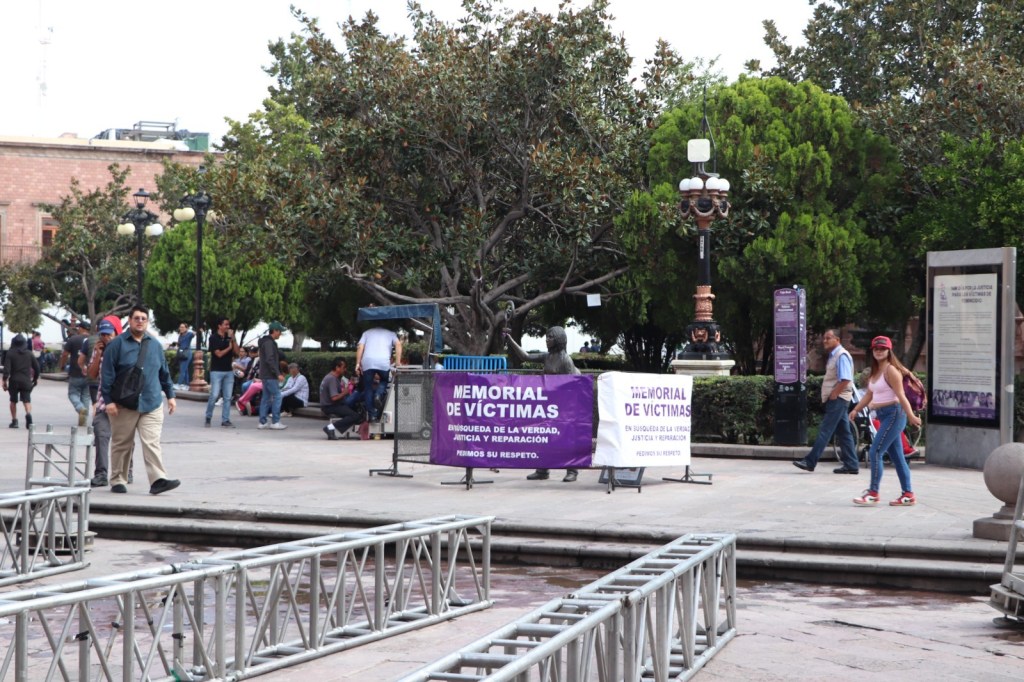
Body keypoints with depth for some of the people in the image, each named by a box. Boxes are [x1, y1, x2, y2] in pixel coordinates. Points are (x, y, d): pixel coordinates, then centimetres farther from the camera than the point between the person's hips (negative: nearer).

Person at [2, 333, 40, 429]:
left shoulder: (10, 353, -3)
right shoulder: (29, 353, 5)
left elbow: (6, 368, -11)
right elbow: (36, 366, 7)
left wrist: (5, 380, -9)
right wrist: (36, 378, 21)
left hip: (14, 381, -1)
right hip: (26, 381, 1)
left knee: (13, 401, 13)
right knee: (27, 400, 0)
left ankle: (14, 421, 12)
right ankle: (28, 414, -29)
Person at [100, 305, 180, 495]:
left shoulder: (154, 345, 13)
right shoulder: (117, 344, -2)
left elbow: (164, 372, 21)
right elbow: (107, 374, -5)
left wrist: (170, 395, 18)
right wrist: (108, 400, -10)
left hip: (152, 404, 3)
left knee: (152, 443, -9)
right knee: (121, 444, 6)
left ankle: (158, 479, -16)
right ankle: (117, 480, 16)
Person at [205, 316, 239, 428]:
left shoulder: (228, 338, 11)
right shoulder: (214, 338, -4)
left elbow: (236, 352, 4)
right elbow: (219, 354, -12)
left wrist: (233, 339, -6)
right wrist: (229, 347, 0)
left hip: (228, 371, 5)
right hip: (217, 371, -5)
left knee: (227, 397, 3)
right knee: (214, 396, -9)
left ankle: (225, 420, 7)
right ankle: (208, 418, 6)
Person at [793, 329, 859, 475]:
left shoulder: (842, 355, -14)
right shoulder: (833, 356, 17)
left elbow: (845, 380, -22)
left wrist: (833, 395, -18)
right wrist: (830, 396, 11)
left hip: (838, 399, -10)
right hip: (835, 399, 10)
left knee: (825, 430, -9)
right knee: (844, 433, 9)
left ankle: (810, 462, -10)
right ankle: (851, 465, 11)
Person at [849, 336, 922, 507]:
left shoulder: (891, 370, -13)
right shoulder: (875, 372, 14)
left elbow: (901, 395, -21)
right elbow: (869, 394, 17)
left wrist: (911, 416, -28)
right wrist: (856, 410, 8)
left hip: (894, 414, -9)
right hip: (884, 415, 9)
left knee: (875, 452, -11)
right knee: (896, 456, 10)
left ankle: (873, 493, -7)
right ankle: (908, 494, 14)